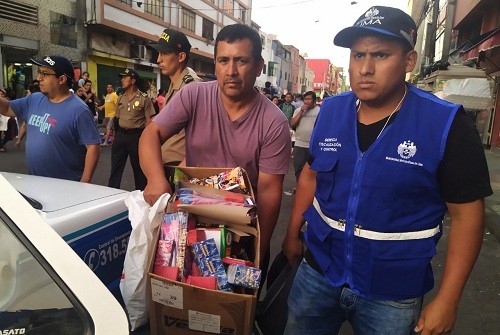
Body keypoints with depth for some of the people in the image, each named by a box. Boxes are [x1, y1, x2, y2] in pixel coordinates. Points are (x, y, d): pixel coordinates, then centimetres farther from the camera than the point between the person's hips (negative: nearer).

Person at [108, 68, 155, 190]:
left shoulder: (144, 98, -6)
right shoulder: (120, 98, 11)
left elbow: (149, 120, -8)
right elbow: (117, 117, 18)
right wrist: (116, 134, 11)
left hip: (136, 135, -5)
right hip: (120, 135, 5)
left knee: (138, 168, 6)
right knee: (115, 167, 7)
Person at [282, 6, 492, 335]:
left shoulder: (447, 124, -16)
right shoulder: (330, 111, -4)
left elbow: (467, 214, -11)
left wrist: (447, 300, -11)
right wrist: (293, 234, 10)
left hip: (393, 293, -3)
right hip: (317, 272, 4)